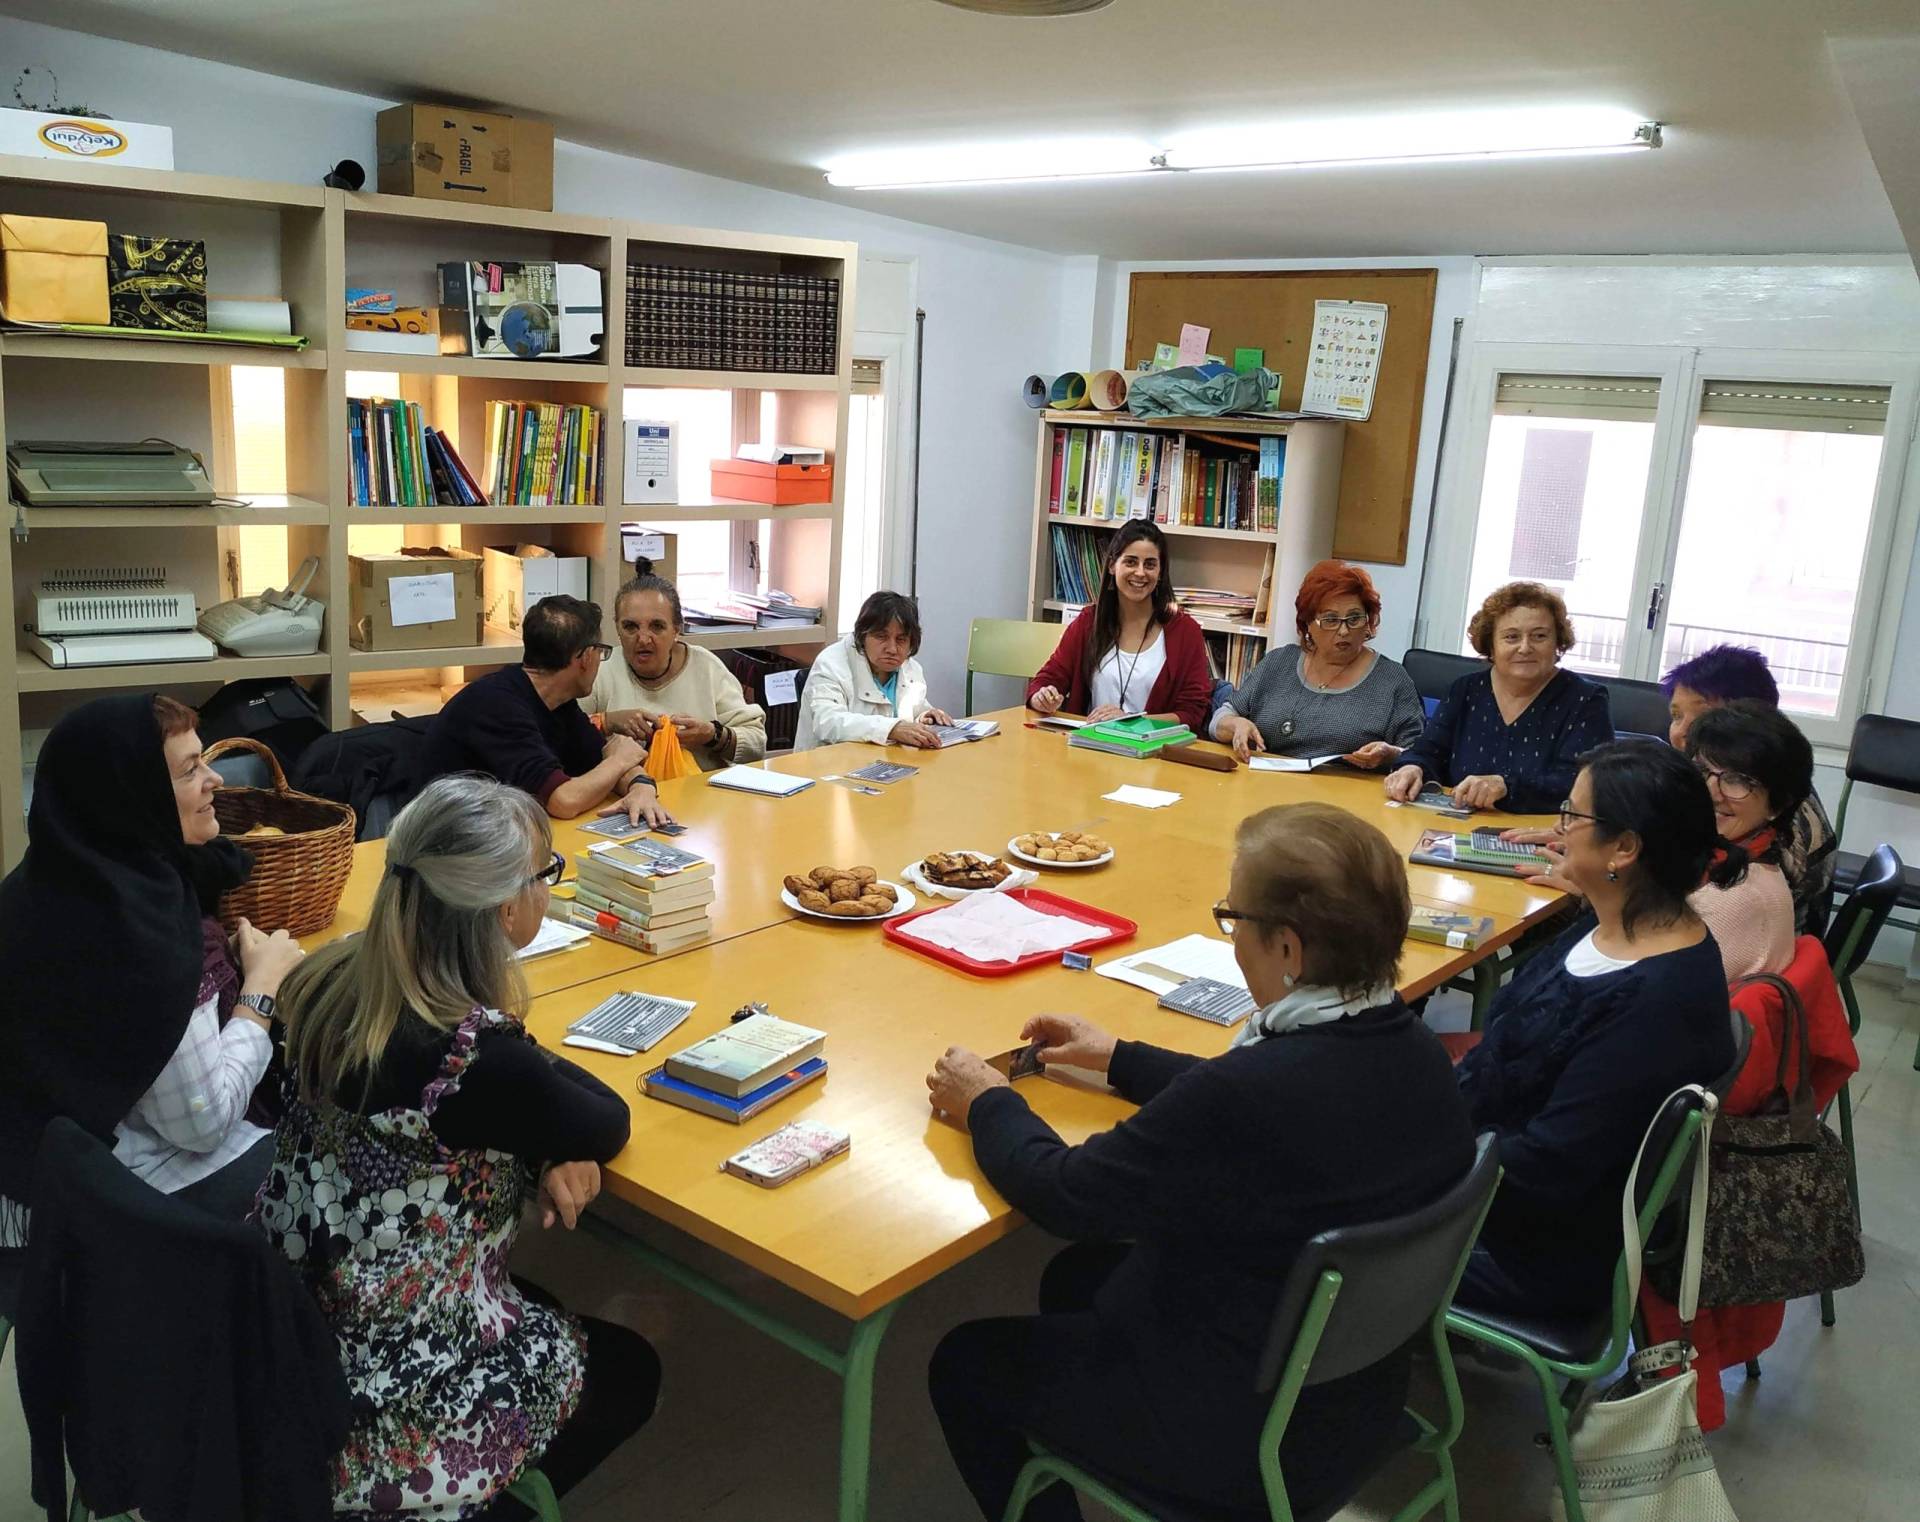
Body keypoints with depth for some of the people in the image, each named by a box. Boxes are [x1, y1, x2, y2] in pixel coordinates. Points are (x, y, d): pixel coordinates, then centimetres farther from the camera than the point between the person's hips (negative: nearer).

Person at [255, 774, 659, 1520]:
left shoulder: (335, 977, -8)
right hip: (383, 1396, -7)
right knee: (628, 1368, 18)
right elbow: (607, 1127, -11)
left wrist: (545, 1146, -10)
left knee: (587, 1330, 28)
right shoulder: (477, 1058, -31)